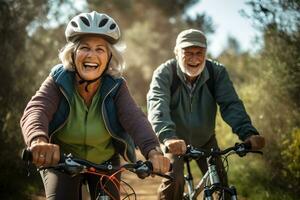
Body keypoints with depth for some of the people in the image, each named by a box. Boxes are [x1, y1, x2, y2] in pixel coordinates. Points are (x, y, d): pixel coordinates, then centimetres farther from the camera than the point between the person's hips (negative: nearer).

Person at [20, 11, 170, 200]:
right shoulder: (58, 82, -21)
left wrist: (153, 151, -55)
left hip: (105, 162, 1)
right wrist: (39, 141, -63)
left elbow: (135, 118, -33)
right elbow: (35, 112, -38)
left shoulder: (116, 87, -18)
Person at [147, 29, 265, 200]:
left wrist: (248, 133, -45)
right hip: (175, 142, -2)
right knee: (173, 181, -21)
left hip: (205, 141, 3)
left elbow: (231, 104, -26)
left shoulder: (217, 72, -16)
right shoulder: (165, 73, -23)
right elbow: (157, 105, -38)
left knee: (220, 183, -5)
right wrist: (168, 137, -58)